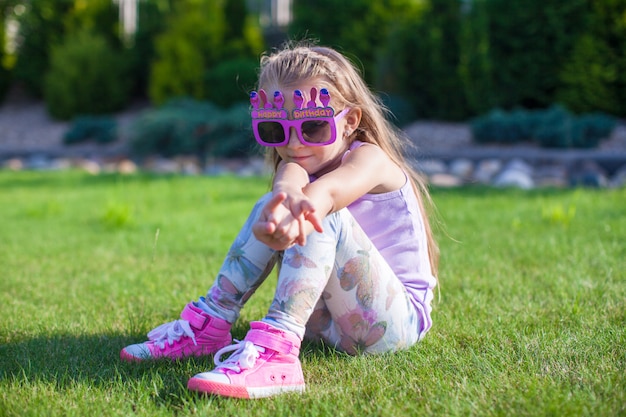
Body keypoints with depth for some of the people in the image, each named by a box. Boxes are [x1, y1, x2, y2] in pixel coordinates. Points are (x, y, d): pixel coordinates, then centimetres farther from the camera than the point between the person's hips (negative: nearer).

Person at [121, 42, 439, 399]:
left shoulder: (369, 159, -13)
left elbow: (322, 194, -39)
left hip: (399, 320, -7)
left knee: (325, 216, -30)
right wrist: (287, 193, -51)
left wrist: (293, 221, -61)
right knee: (270, 206, -5)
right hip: (328, 322, 7)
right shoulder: (300, 161, 4)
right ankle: (210, 323, -7)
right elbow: (291, 174, -25)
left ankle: (276, 349, -46)